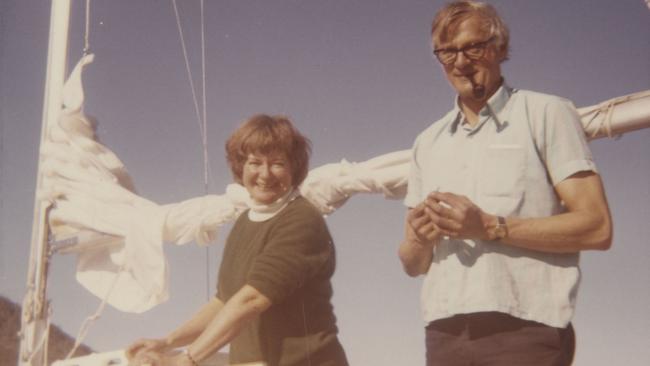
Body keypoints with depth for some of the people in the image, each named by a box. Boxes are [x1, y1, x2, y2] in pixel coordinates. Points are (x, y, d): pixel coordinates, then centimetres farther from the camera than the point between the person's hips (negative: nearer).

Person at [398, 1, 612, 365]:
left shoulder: (547, 114, 2)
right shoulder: (428, 143, 16)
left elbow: (597, 228, -7)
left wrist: (492, 228, -14)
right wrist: (419, 240, -5)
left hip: (526, 331, -4)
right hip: (444, 336, 4)